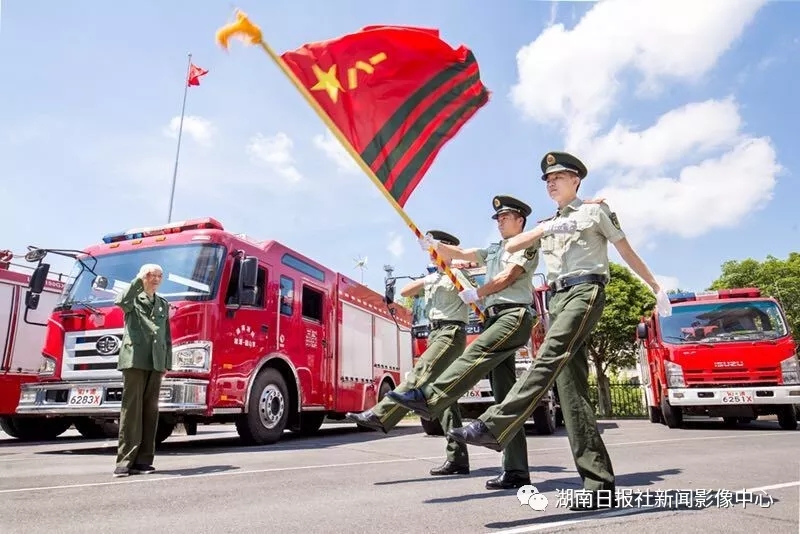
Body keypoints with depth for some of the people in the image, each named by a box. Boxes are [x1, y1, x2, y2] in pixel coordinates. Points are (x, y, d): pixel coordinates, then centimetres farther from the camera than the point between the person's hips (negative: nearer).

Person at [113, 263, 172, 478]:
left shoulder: (163, 304, 20)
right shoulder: (134, 299, 7)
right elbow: (121, 301, -20)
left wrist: (167, 363, 13)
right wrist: (139, 280, -19)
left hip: (156, 363, 5)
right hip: (135, 360, -4)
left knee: (150, 410, 4)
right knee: (131, 409, -6)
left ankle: (143, 460, 9)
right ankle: (125, 461, -3)